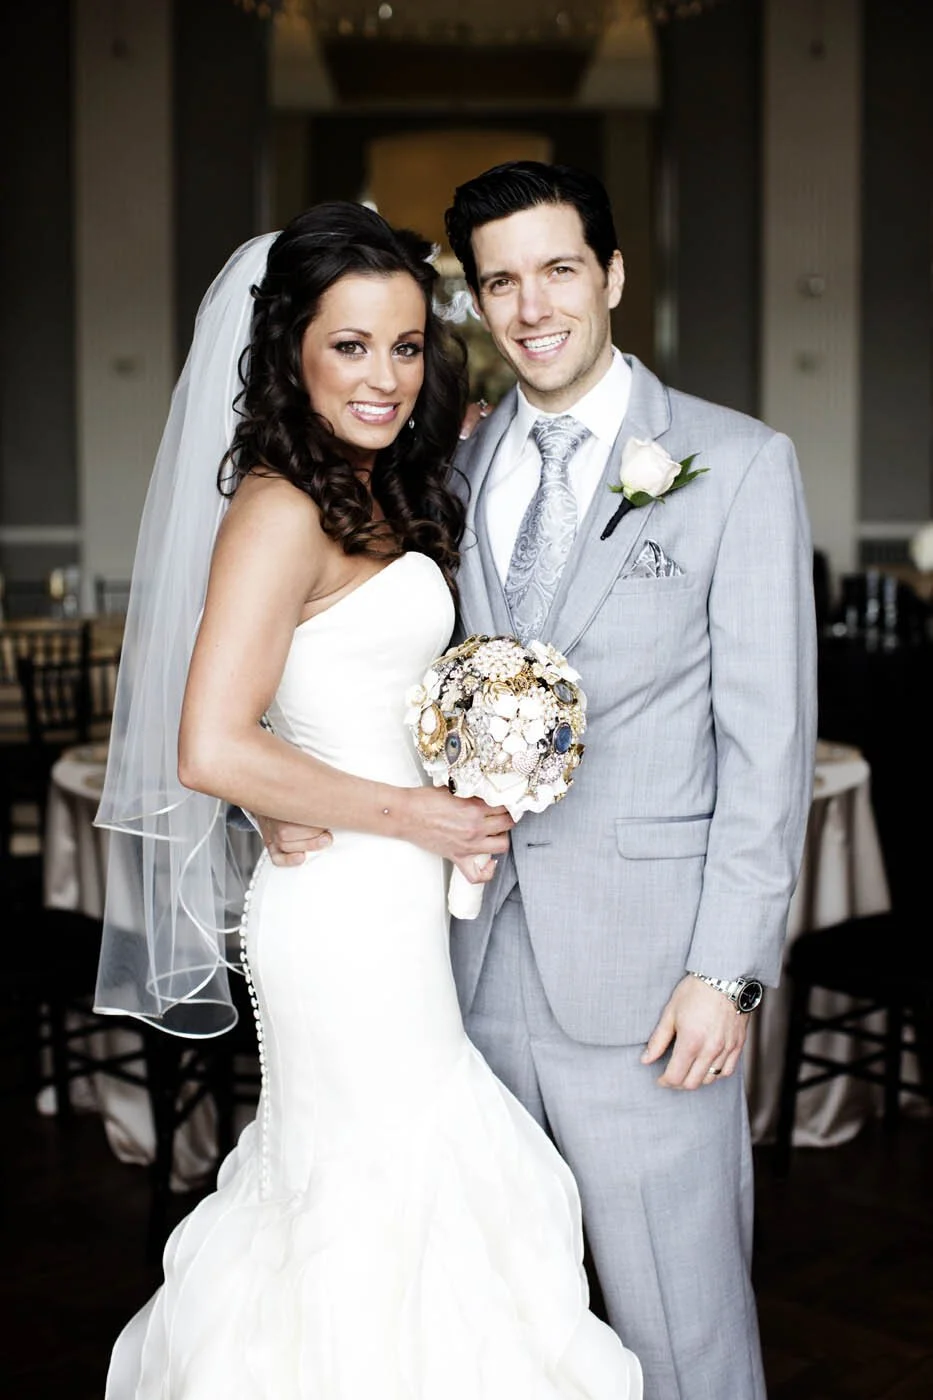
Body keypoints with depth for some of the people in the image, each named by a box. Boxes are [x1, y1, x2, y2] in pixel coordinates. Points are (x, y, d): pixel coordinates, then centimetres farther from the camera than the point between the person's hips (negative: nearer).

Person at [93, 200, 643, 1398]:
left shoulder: (385, 497, 11)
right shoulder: (280, 508, -17)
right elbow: (213, 750, -24)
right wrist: (413, 817, -17)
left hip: (396, 898, 8)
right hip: (348, 912, -8)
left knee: (346, 1182, 20)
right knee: (384, 1188, 6)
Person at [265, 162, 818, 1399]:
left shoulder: (740, 464, -3)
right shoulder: (457, 472, 10)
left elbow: (769, 736, -7)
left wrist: (728, 970, -11)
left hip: (647, 972, -4)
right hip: (482, 957, 5)